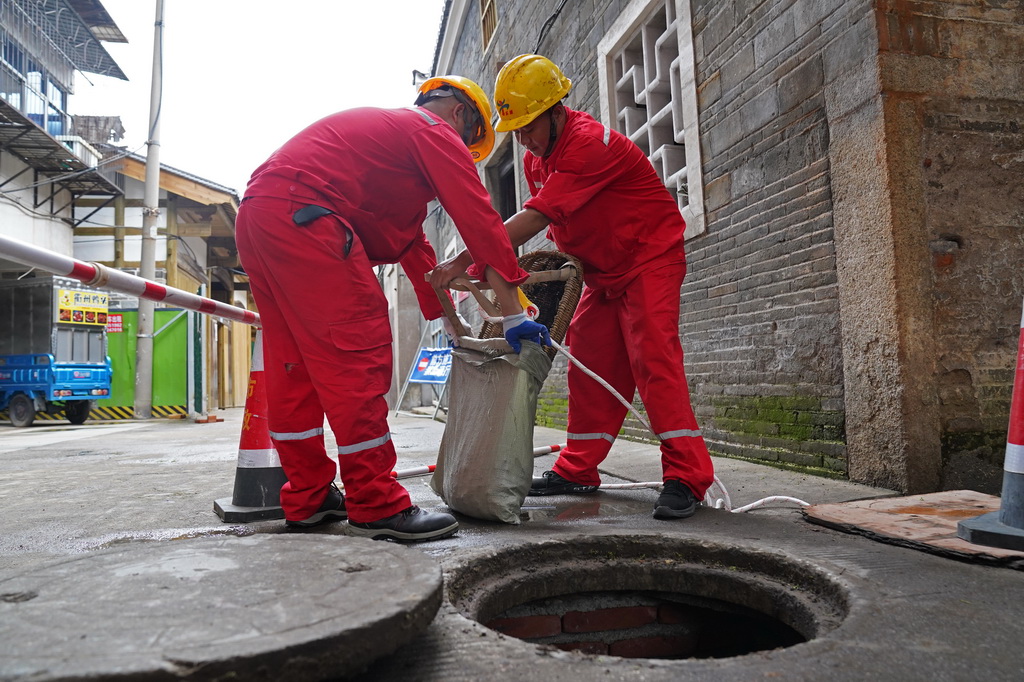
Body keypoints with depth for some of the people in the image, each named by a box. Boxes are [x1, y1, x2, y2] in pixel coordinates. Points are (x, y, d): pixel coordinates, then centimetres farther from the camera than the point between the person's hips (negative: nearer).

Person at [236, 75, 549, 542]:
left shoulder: (388, 129, 34)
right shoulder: (435, 132, 5)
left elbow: (413, 244, 32)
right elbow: (481, 223, -4)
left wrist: (452, 326, 32)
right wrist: (514, 316, -2)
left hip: (255, 216, 11)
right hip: (302, 211, -11)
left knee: (294, 364, 11)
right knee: (358, 355, -9)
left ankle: (307, 498, 19)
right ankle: (376, 505, -5)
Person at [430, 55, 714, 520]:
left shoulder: (589, 144, -25)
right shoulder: (536, 157, 5)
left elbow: (534, 219, -33)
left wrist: (463, 262, -34)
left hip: (649, 257, -8)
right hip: (602, 271, 8)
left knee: (652, 355, -20)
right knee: (589, 364, 4)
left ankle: (686, 476, -17)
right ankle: (578, 470, 11)